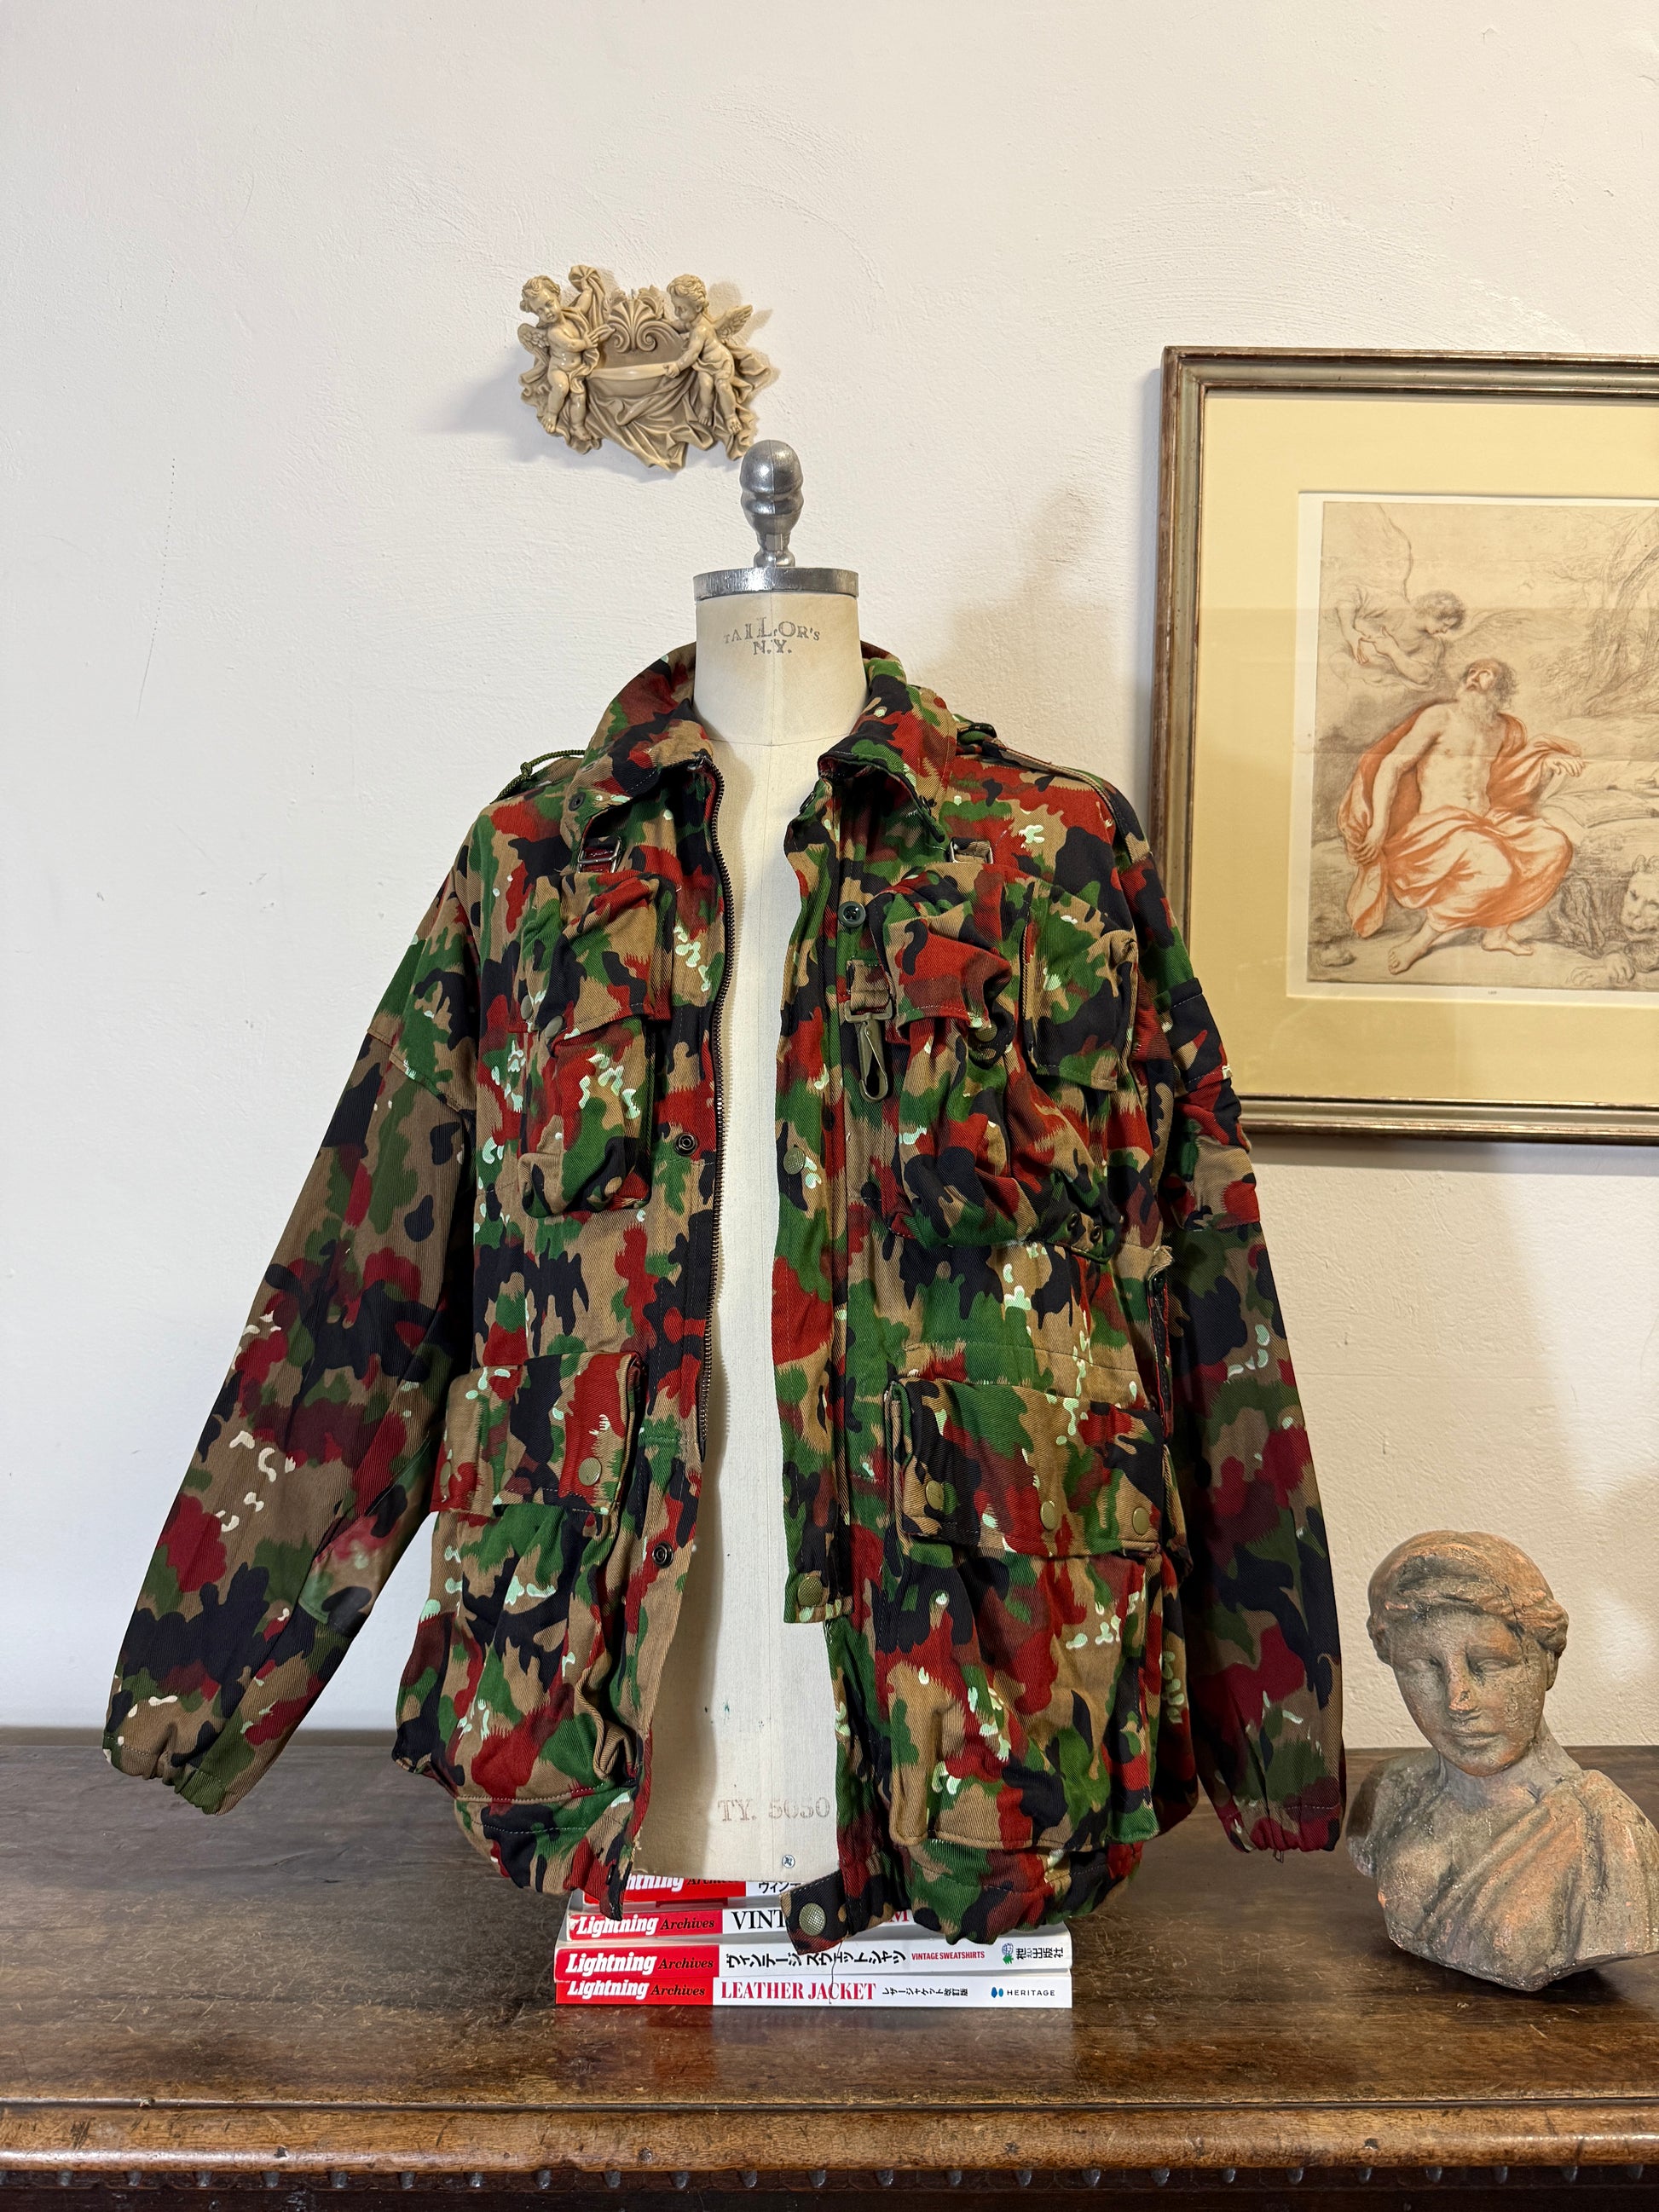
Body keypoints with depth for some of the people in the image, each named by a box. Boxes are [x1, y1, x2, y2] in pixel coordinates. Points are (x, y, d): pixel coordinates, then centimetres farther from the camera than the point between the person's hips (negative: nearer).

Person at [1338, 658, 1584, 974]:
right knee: (1495, 867, -33)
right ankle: (1422, 940, -18)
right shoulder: (1439, 717, -4)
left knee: (1554, 845, -11)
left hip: (1484, 823, 7)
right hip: (1438, 825, -7)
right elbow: (1391, 765, -10)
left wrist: (1549, 762, 9)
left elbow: (1524, 760, 34)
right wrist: (1378, 826, -21)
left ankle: (1497, 931, -7)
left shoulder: (1502, 728, 14)